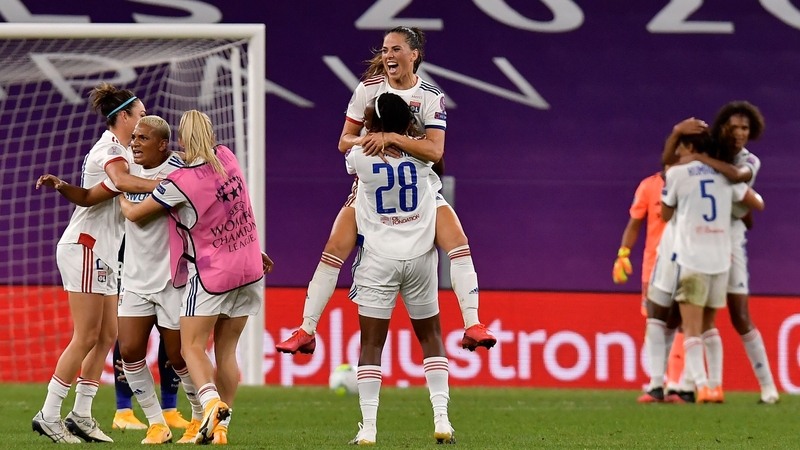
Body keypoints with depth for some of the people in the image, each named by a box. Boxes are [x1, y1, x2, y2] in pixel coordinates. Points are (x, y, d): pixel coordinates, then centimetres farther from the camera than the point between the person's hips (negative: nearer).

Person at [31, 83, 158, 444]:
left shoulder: (118, 150, 18)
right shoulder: (110, 149, -14)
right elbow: (122, 181, -35)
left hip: (101, 253, 10)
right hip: (85, 248, -10)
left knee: (107, 335, 7)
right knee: (87, 336, -9)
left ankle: (81, 414, 8)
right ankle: (49, 415, -6)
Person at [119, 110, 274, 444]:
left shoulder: (180, 182, -18)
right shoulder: (226, 158, -2)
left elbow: (135, 214, -4)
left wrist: (122, 201, 16)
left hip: (210, 273, -6)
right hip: (249, 268, 6)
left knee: (192, 347, -3)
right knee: (226, 351, 9)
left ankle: (211, 403, -28)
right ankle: (221, 426, 6)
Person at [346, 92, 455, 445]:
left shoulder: (361, 156, -8)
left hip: (378, 259, -2)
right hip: (420, 256, 2)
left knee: (371, 343, -1)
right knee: (430, 337, 14)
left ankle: (368, 428, -8)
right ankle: (441, 419, 5)